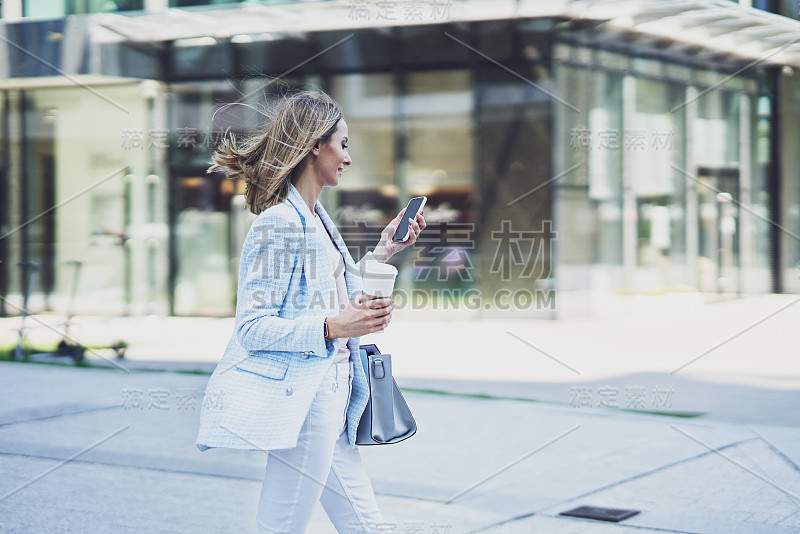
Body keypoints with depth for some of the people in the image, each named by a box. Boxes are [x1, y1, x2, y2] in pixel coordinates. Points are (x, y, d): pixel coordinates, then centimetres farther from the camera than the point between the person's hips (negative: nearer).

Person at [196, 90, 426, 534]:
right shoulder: (279, 224, -15)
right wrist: (331, 327, -27)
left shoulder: (316, 218, 15)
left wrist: (383, 251, 20)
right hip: (300, 396, -10)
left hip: (331, 389, 10)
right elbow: (252, 326, -19)